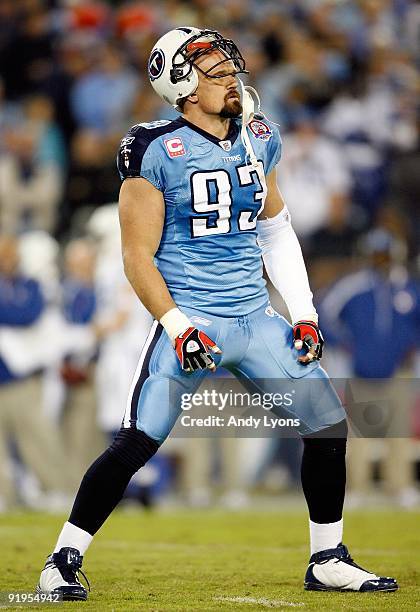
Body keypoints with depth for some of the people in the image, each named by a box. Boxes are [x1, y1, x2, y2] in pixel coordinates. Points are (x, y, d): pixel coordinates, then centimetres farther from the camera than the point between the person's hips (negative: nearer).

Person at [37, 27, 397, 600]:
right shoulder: (157, 151, -9)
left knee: (329, 424, 0)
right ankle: (63, 561, 0)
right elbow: (138, 255, -9)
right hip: (189, 320, -6)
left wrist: (304, 312, 13)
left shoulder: (259, 139, 9)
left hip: (257, 321, 6)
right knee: (137, 442, -15)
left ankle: (328, 561, 16)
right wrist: (177, 326, -19)